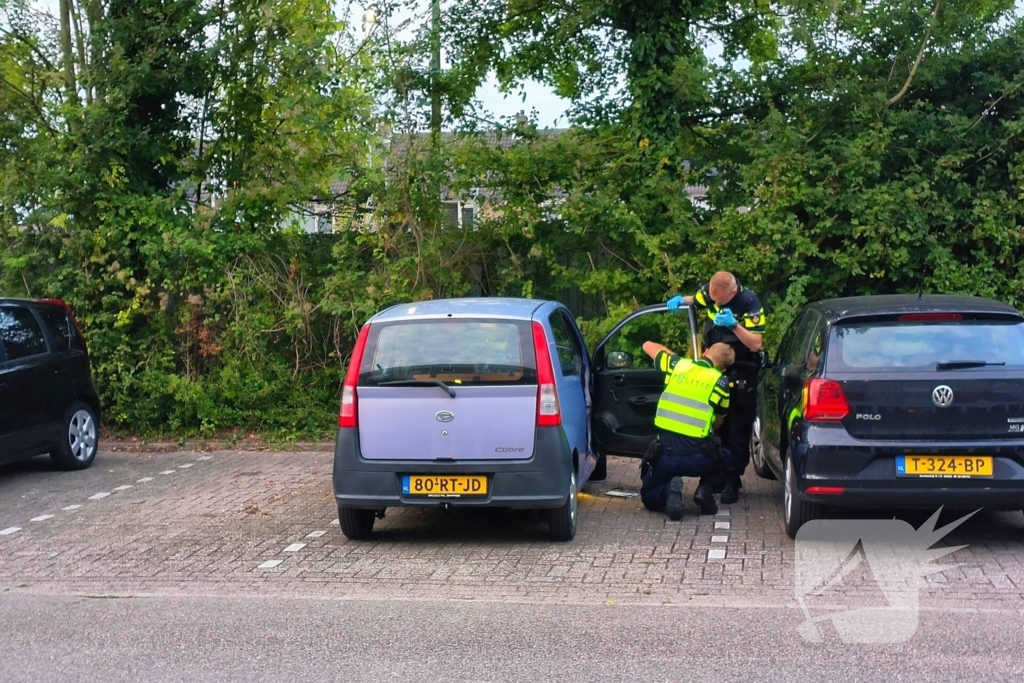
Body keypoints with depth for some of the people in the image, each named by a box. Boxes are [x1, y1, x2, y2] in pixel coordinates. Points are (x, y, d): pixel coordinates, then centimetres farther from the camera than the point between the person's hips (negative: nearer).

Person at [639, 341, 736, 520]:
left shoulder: (677, 365, 6)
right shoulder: (720, 382, 2)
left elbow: (648, 345, 24)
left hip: (664, 455, 1)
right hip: (697, 458, -1)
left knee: (649, 497, 25)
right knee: (723, 458, 35)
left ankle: (668, 491, -10)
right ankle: (705, 489, 5)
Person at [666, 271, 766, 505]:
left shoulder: (750, 303, -22)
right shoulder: (708, 292, -7)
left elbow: (755, 344, -22)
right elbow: (694, 301, 19)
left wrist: (734, 325, -36)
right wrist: (679, 300, -3)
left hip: (741, 375, -6)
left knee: (738, 430, -4)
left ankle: (733, 481, 2)